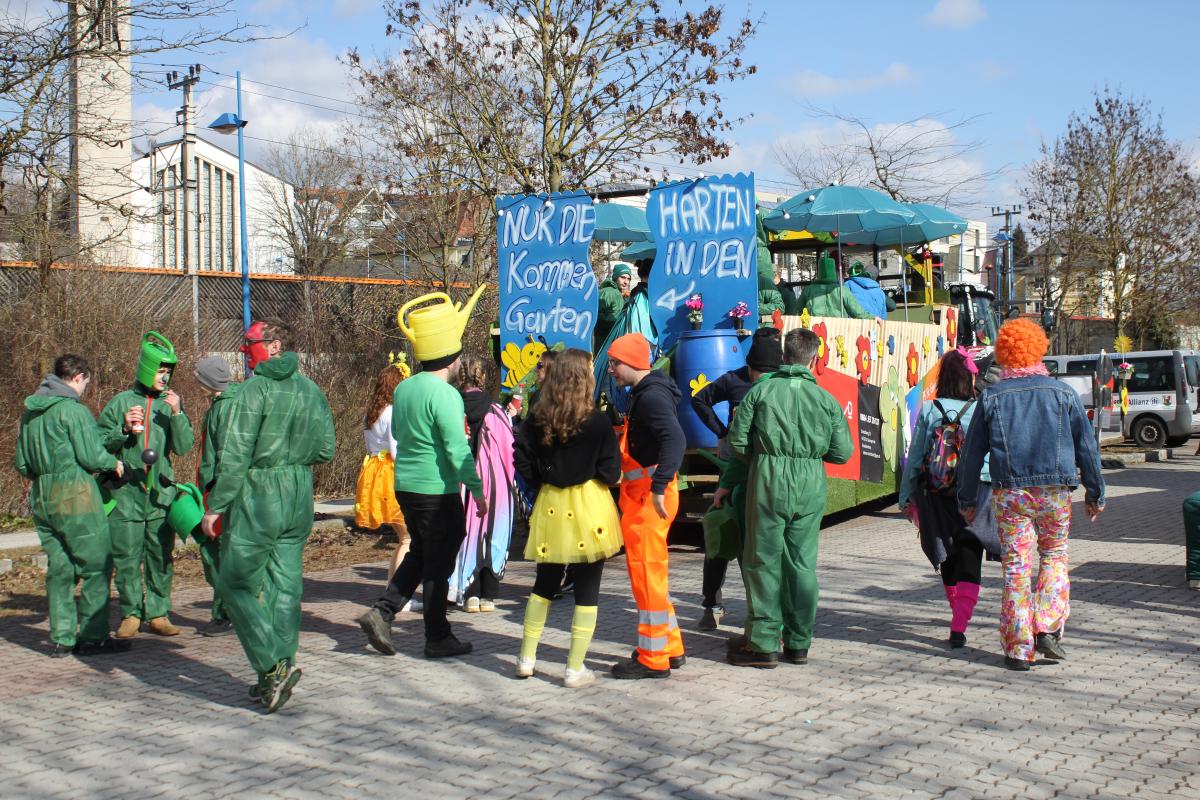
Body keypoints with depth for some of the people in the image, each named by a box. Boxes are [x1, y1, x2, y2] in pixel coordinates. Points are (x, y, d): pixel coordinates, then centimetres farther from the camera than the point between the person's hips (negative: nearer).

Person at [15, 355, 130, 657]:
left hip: (41, 497, 8)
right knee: (97, 565, 0)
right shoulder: (74, 409, -11)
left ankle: (61, 638, 13)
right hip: (75, 496, -8)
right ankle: (93, 637, 0)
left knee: (59, 567, 12)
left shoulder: (30, 412, 13)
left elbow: (22, 465, 16)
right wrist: (114, 463, 4)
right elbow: (91, 456, -14)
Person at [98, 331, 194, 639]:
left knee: (162, 556, 3)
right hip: (126, 491, -1)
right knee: (127, 558, 1)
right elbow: (99, 443, 5)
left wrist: (177, 414, -11)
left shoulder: (171, 403, 10)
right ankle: (131, 614, 11)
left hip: (161, 492, 2)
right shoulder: (122, 401, 5)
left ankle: (158, 614, 11)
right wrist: (124, 430, -11)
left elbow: (184, 447, 1)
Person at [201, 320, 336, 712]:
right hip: (300, 502, 7)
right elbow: (326, 450, 9)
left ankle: (274, 666, -10)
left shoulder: (255, 389, -12)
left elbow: (235, 455, -14)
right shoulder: (312, 391, 7)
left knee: (236, 583, 3)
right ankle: (279, 673, 14)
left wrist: (216, 507, -10)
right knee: (287, 586, 10)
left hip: (258, 501, -6)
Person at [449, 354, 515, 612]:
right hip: (494, 482, 0)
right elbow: (509, 449, -2)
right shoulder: (496, 412, -8)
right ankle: (488, 594, 12)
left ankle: (469, 594, 9)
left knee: (465, 534, 10)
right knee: (491, 534, 10)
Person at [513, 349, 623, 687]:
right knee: (587, 589, 5)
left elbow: (522, 462, -2)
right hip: (589, 508, -4)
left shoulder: (537, 419, -3)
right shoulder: (598, 421, -13)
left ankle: (527, 658, 25)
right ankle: (575, 669, 7)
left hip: (550, 505, 4)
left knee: (545, 582, 20)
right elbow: (611, 473, -12)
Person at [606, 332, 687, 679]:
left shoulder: (652, 396, -16)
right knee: (648, 572, 18)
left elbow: (675, 440, -30)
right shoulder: (645, 394, 17)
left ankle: (654, 659, 3)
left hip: (648, 495, -11)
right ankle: (670, 647, 28)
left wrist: (658, 487, -36)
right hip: (641, 493, 11)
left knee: (646, 572, -4)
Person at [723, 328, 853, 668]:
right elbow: (844, 451, 5)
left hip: (769, 480, -2)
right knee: (803, 563, 10)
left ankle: (763, 643, 4)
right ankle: (798, 643, 16)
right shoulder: (826, 399, 4)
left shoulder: (761, 391, -1)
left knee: (763, 561, 4)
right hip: (811, 486, 2)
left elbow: (737, 442, -3)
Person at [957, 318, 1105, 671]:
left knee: (1016, 566, 3)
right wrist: (1095, 494, 16)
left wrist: (968, 500, 15)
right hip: (1055, 492, 0)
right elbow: (1087, 446, 7)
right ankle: (1048, 629, 2)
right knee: (1054, 557, 17)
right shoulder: (1063, 393, 3)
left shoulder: (991, 397, 3)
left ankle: (1018, 648, 4)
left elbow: (972, 453, 6)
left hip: (1010, 493, 0)